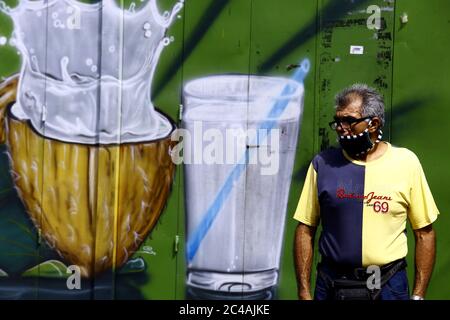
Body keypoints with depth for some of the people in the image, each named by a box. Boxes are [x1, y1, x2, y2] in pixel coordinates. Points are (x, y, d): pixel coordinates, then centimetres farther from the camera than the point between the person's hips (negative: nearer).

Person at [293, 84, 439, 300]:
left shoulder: (406, 162, -3)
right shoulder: (323, 163, -1)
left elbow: (424, 234, 0)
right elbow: (305, 231, 2)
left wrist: (418, 295, -3)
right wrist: (304, 293, -3)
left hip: (389, 287, -1)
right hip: (331, 286, 1)